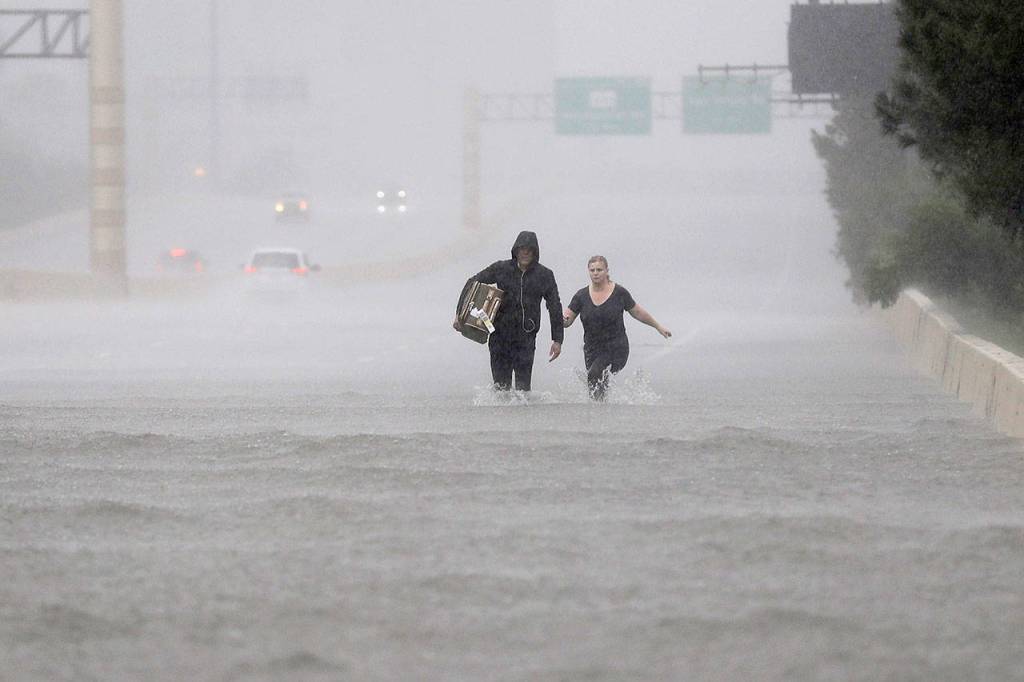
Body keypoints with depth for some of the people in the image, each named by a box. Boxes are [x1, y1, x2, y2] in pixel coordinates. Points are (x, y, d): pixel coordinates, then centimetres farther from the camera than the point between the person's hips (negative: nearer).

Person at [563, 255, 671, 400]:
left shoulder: (619, 293, -4)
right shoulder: (582, 296, 2)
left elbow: (637, 312, 10)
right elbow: (567, 321, 1)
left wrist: (658, 327, 18)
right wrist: (563, 320, -24)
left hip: (616, 350, -4)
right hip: (592, 351, 4)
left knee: (595, 376, -27)